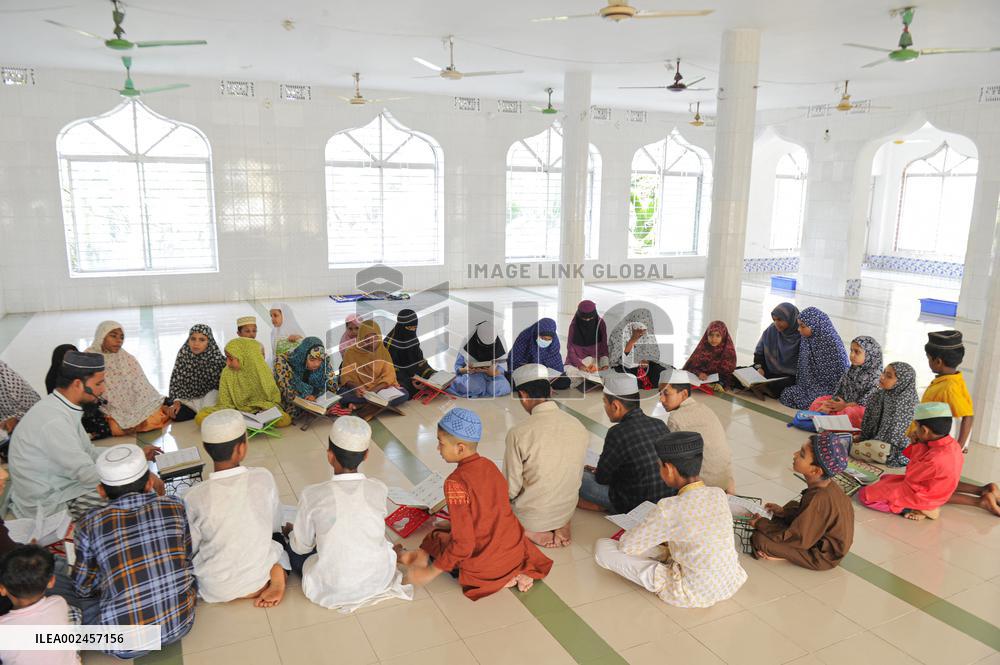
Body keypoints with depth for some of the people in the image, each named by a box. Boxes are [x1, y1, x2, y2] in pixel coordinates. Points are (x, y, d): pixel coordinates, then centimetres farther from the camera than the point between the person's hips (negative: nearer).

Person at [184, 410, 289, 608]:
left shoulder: (195, 497, -21)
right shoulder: (264, 478, -17)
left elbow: (190, 550, -5)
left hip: (215, 589, -1)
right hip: (258, 577, 1)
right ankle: (277, 575, -2)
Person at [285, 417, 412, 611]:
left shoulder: (312, 495, -19)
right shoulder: (379, 489, -12)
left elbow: (302, 547, -4)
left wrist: (291, 532, 20)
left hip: (331, 590, -1)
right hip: (379, 578, 2)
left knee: (293, 546, 23)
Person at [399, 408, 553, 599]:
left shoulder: (456, 482, -21)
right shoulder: (490, 466, 0)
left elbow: (463, 543, -22)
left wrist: (431, 572, -14)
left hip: (484, 561, -5)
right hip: (517, 551, 5)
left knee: (435, 539, 19)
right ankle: (517, 573, 14)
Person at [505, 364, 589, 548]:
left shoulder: (518, 433, -24)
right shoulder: (579, 427, -10)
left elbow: (511, 490, -16)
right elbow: (577, 477, 3)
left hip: (530, 517, -4)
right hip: (566, 511, 4)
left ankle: (530, 532, 3)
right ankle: (561, 526, 9)